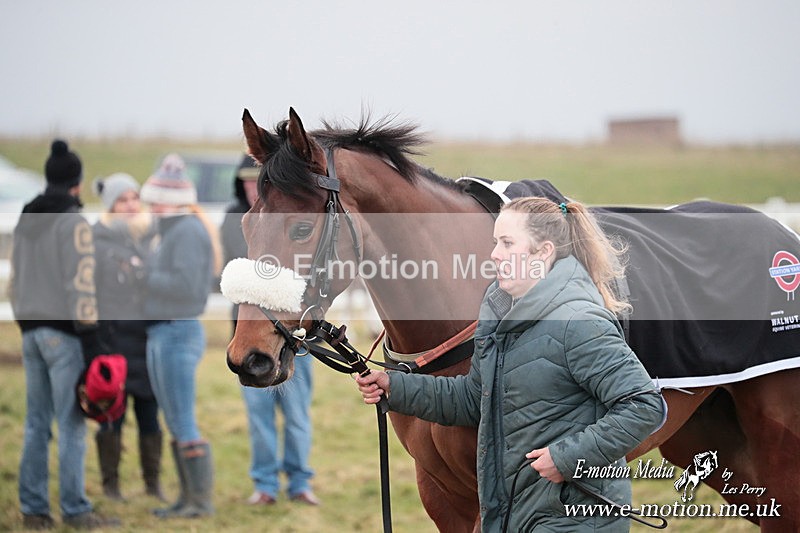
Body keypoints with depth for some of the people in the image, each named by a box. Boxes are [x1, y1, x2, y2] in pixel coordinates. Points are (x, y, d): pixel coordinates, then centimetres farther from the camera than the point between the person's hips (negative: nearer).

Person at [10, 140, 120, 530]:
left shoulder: (25, 221, 13)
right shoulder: (73, 223, -10)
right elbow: (81, 284, -15)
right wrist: (91, 339, -14)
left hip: (32, 332, 7)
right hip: (64, 333, -7)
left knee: (36, 424, 9)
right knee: (71, 425, -5)